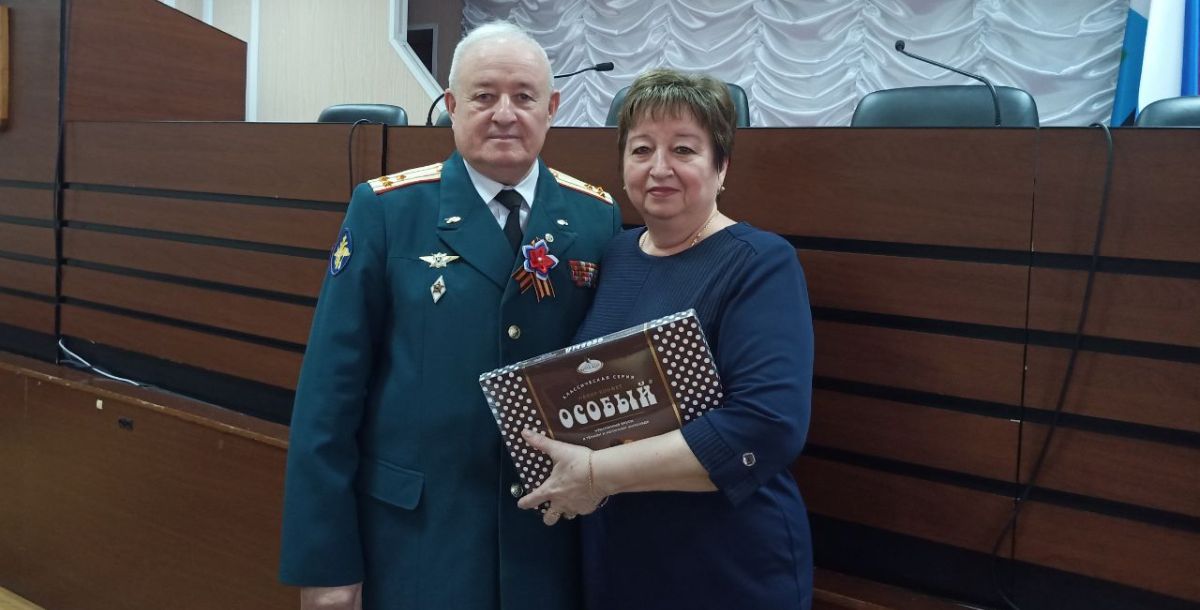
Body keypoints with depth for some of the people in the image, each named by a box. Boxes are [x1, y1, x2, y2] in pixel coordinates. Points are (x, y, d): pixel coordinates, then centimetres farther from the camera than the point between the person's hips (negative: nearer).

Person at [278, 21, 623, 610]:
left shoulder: (597, 218, 0)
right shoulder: (386, 209, -7)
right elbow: (332, 387, -8)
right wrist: (324, 560, -9)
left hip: (551, 538, 2)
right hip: (413, 535, -2)